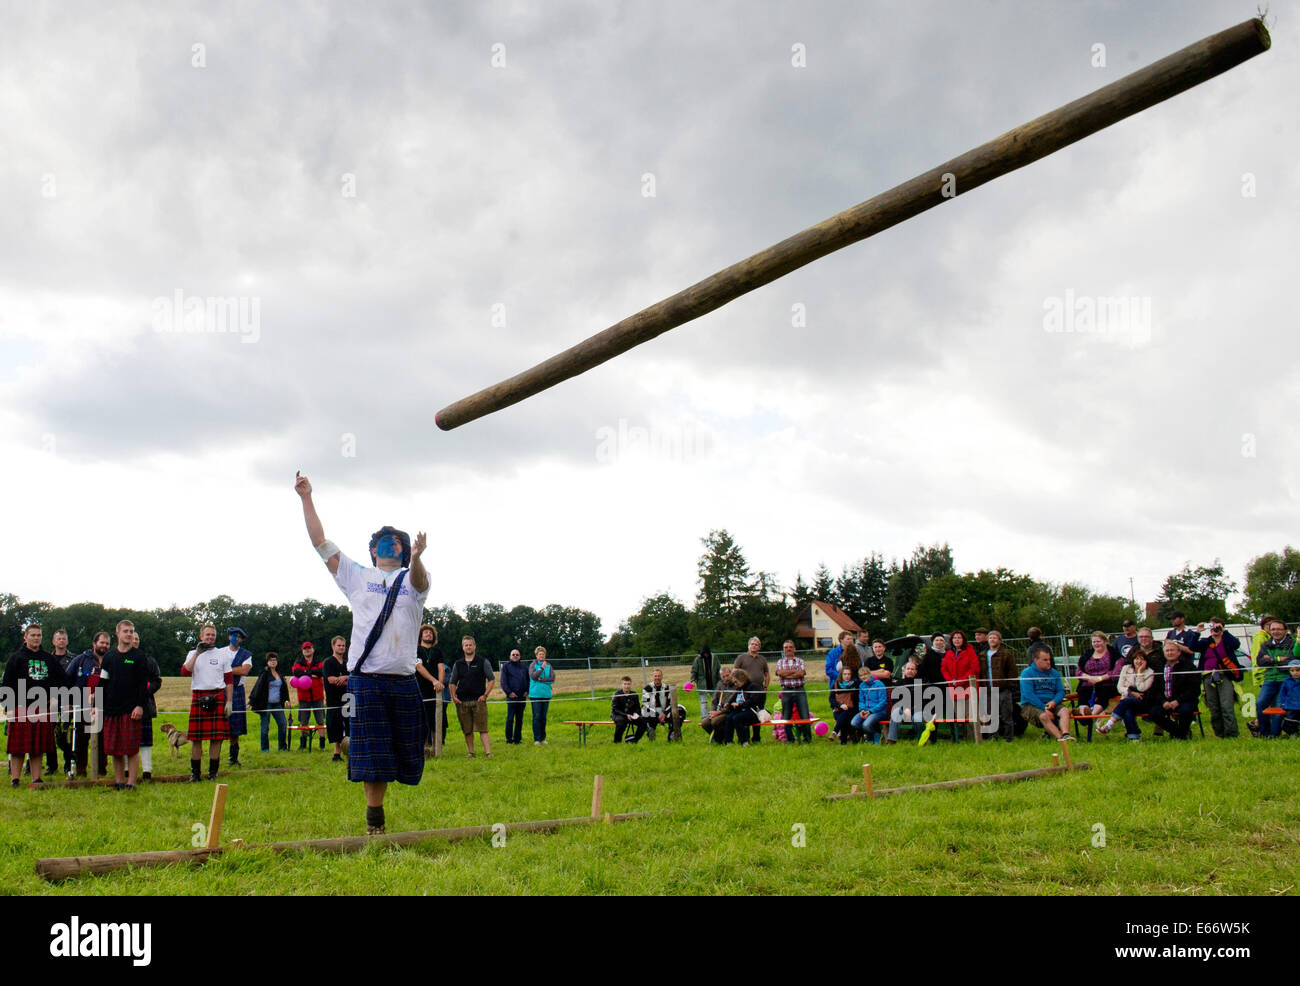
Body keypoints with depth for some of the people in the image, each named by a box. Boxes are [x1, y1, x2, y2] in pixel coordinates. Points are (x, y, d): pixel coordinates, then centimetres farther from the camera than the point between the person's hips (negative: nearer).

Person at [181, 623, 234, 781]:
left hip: (217, 696, 0)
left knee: (217, 737, -2)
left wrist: (229, 701, 2)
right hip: (198, 696, 0)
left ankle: (213, 772, 6)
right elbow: (185, 671, -8)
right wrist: (197, 653, -12)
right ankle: (195, 772, 8)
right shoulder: (193, 654, 11)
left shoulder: (223, 654, 11)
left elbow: (229, 679, 10)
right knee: (196, 737, 0)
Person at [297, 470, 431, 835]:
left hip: (404, 680, 1)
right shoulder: (357, 576, 13)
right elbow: (321, 543, 9)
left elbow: (420, 580, -15)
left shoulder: (412, 579, 10)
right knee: (372, 753, -4)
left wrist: (416, 557, -38)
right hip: (366, 678, -1)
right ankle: (374, 817, 7)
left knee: (406, 750, 6)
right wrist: (307, 499, 3)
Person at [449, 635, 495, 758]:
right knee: (467, 730, 6)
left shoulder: (483, 662, 5)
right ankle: (470, 752, 14)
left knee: (482, 729, -9)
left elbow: (491, 680, 4)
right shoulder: (458, 664, 14)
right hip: (462, 702, 3)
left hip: (478, 700, -3)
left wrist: (485, 695, -5)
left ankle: (488, 752, -12)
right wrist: (453, 696, 4)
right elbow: (453, 682, 18)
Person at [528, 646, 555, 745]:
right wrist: (541, 668, -19)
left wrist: (541, 679, -9)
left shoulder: (549, 665, 10)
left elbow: (552, 678, 0)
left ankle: (543, 738, 13)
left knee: (543, 717, 7)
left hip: (546, 694, 3)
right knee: (536, 717, -5)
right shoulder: (533, 665, 2)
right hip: (535, 694, -3)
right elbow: (532, 676, -13)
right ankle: (536, 739, -3)